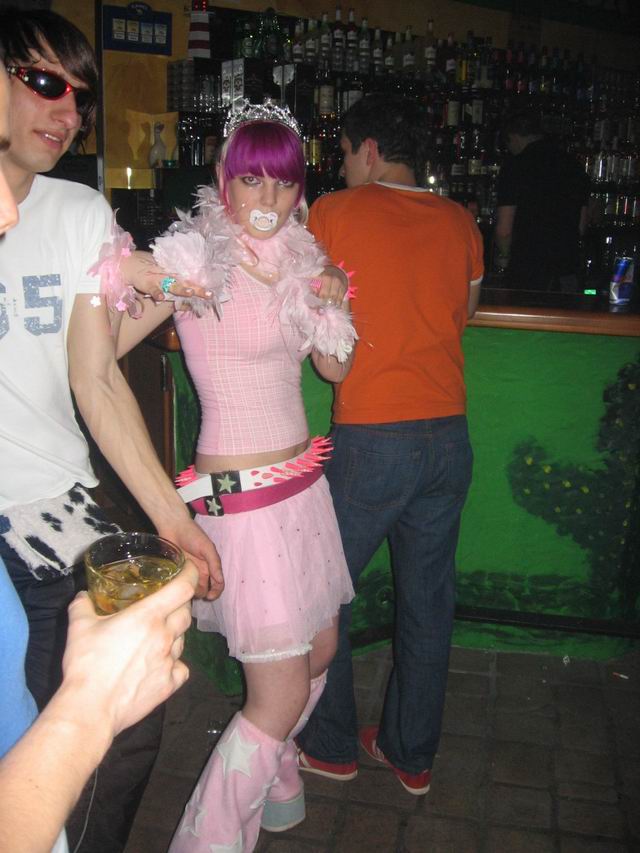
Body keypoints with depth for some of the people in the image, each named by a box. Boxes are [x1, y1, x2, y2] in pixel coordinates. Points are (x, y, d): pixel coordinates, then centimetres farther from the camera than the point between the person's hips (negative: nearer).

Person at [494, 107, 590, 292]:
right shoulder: (574, 166, 9)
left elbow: (504, 229, -12)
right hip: (568, 269, 5)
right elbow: (583, 223, 15)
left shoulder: (515, 165, -9)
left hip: (526, 271, -5)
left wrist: (503, 256, 6)